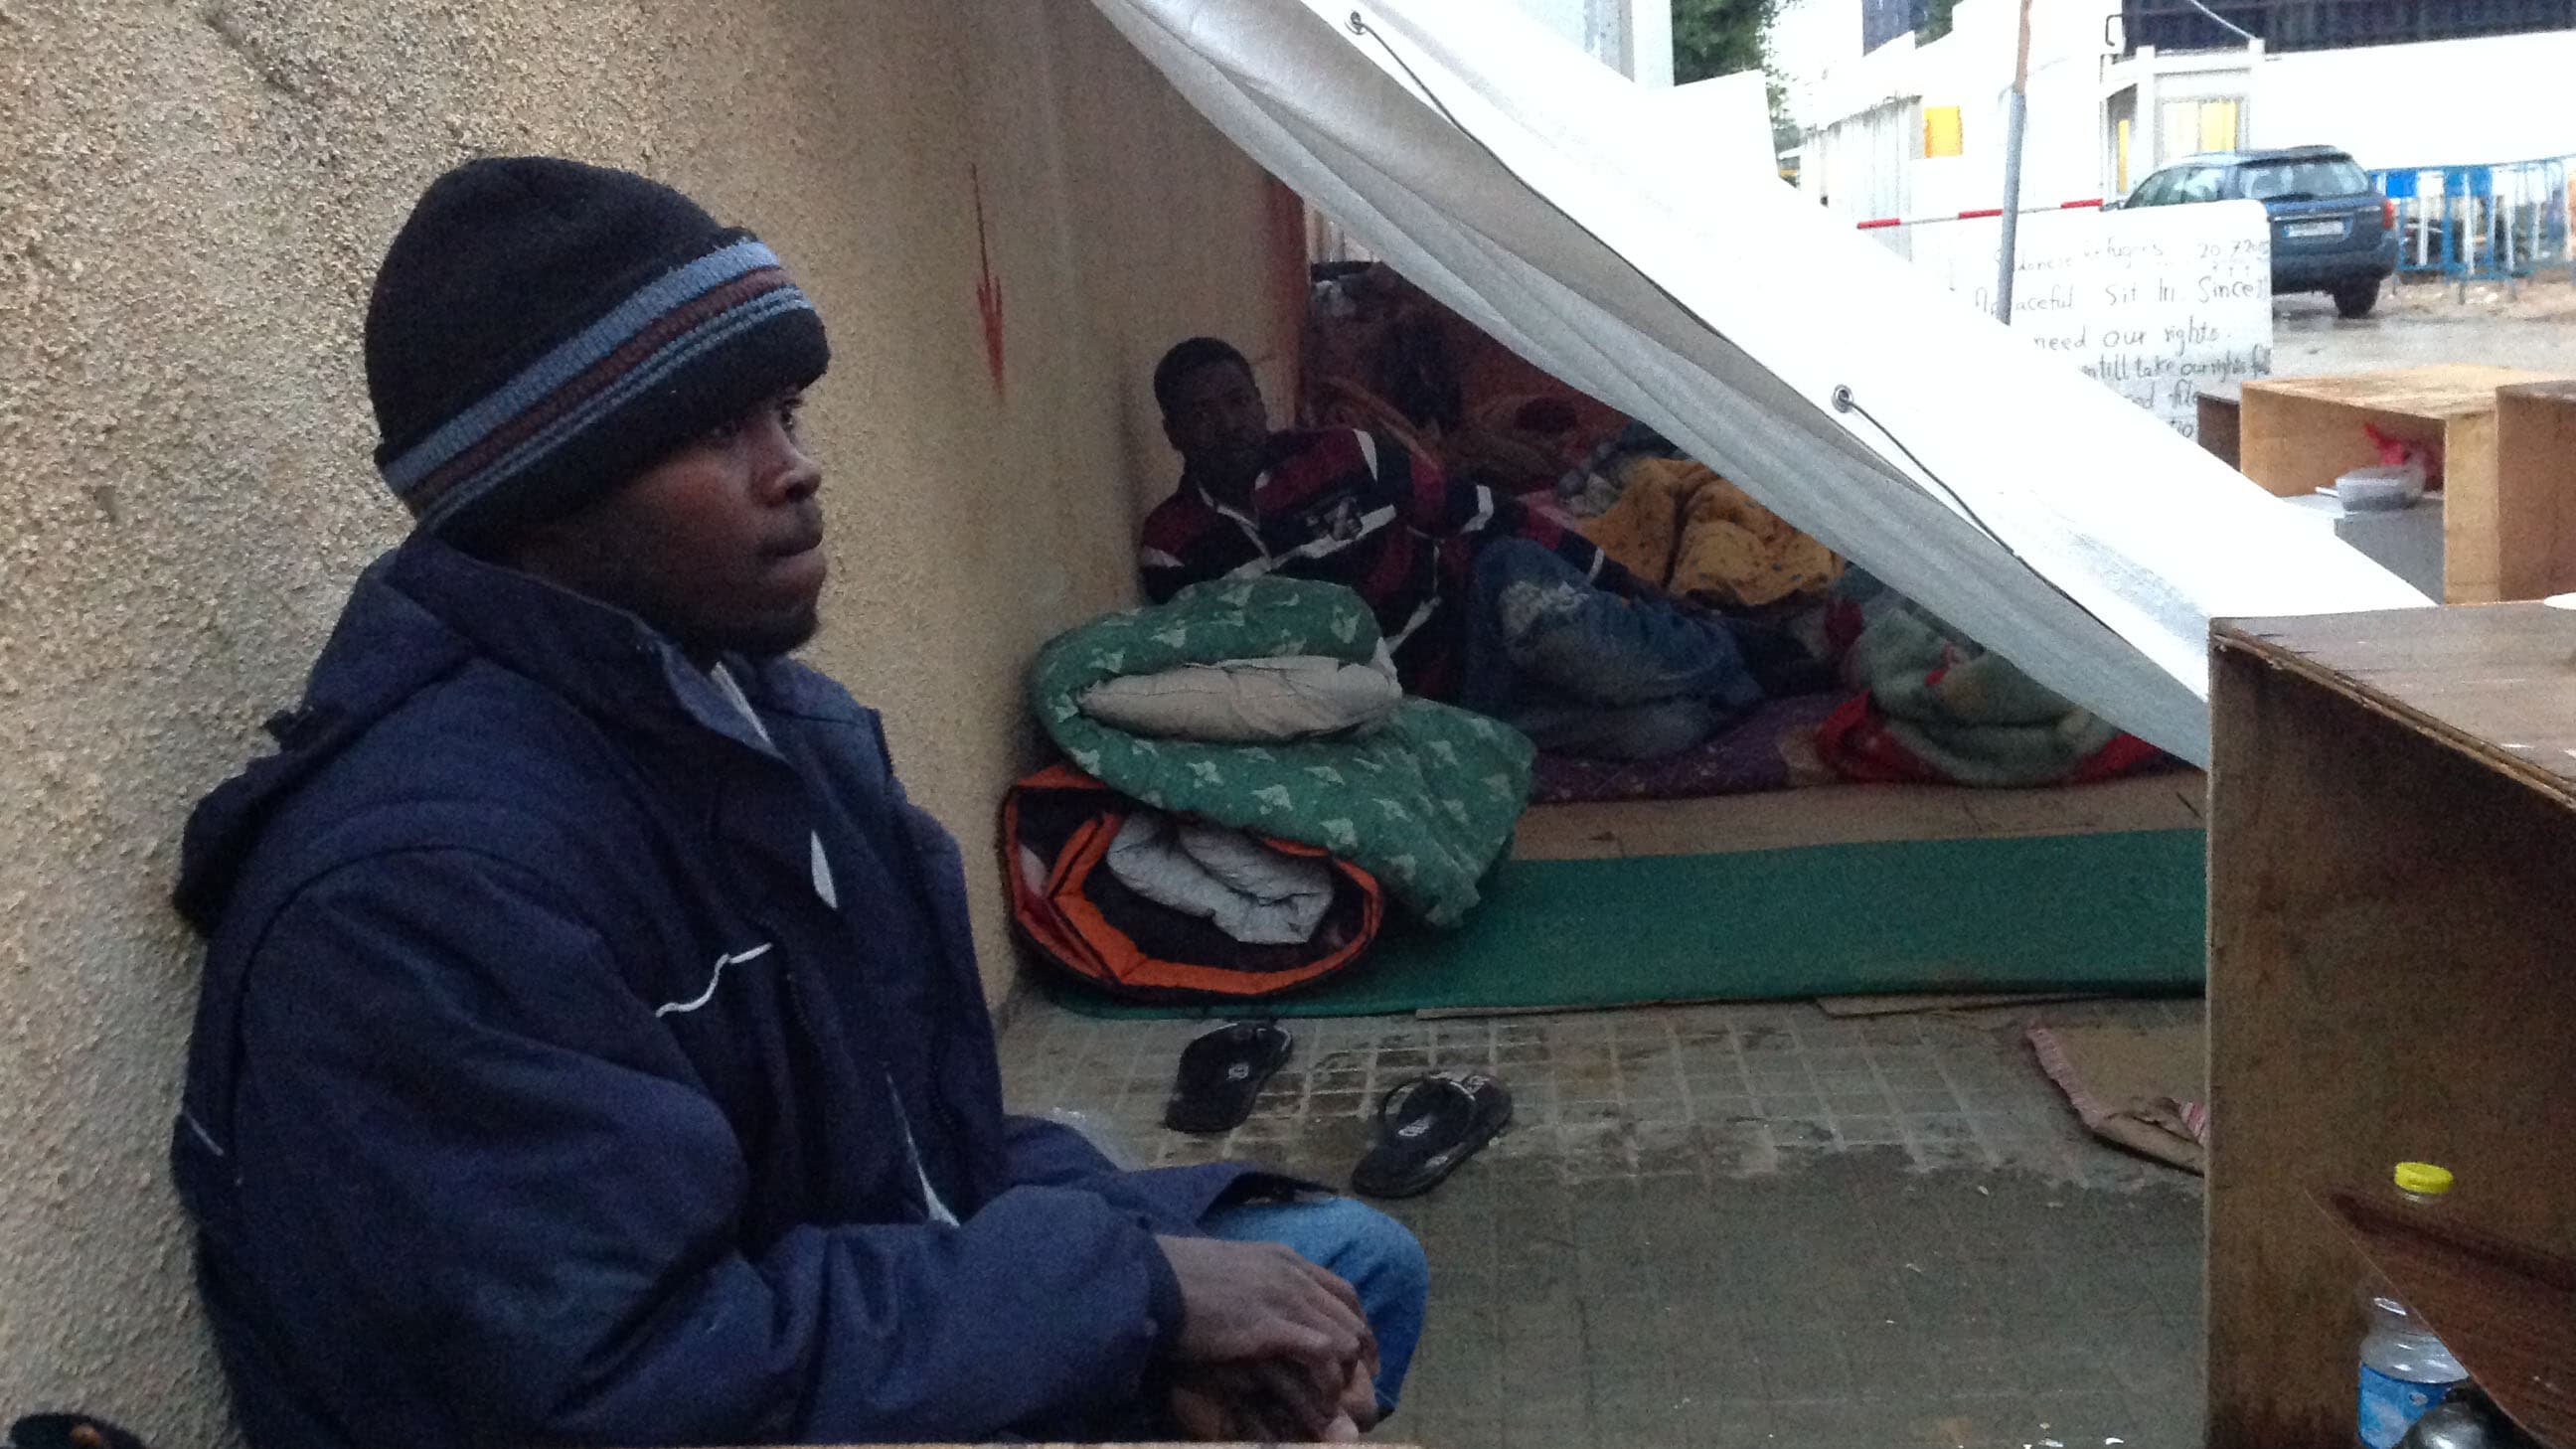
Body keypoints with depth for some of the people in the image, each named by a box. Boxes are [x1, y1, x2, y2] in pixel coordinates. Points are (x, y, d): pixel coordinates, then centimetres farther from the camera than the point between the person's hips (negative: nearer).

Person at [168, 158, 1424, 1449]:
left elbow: (927, 1125, 7)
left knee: (1353, 1263, 10)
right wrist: (1136, 1282, -23)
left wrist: (1175, 1316, -9)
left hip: (891, 1340, 9)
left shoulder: (788, 718, 2)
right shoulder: (421, 878, -28)